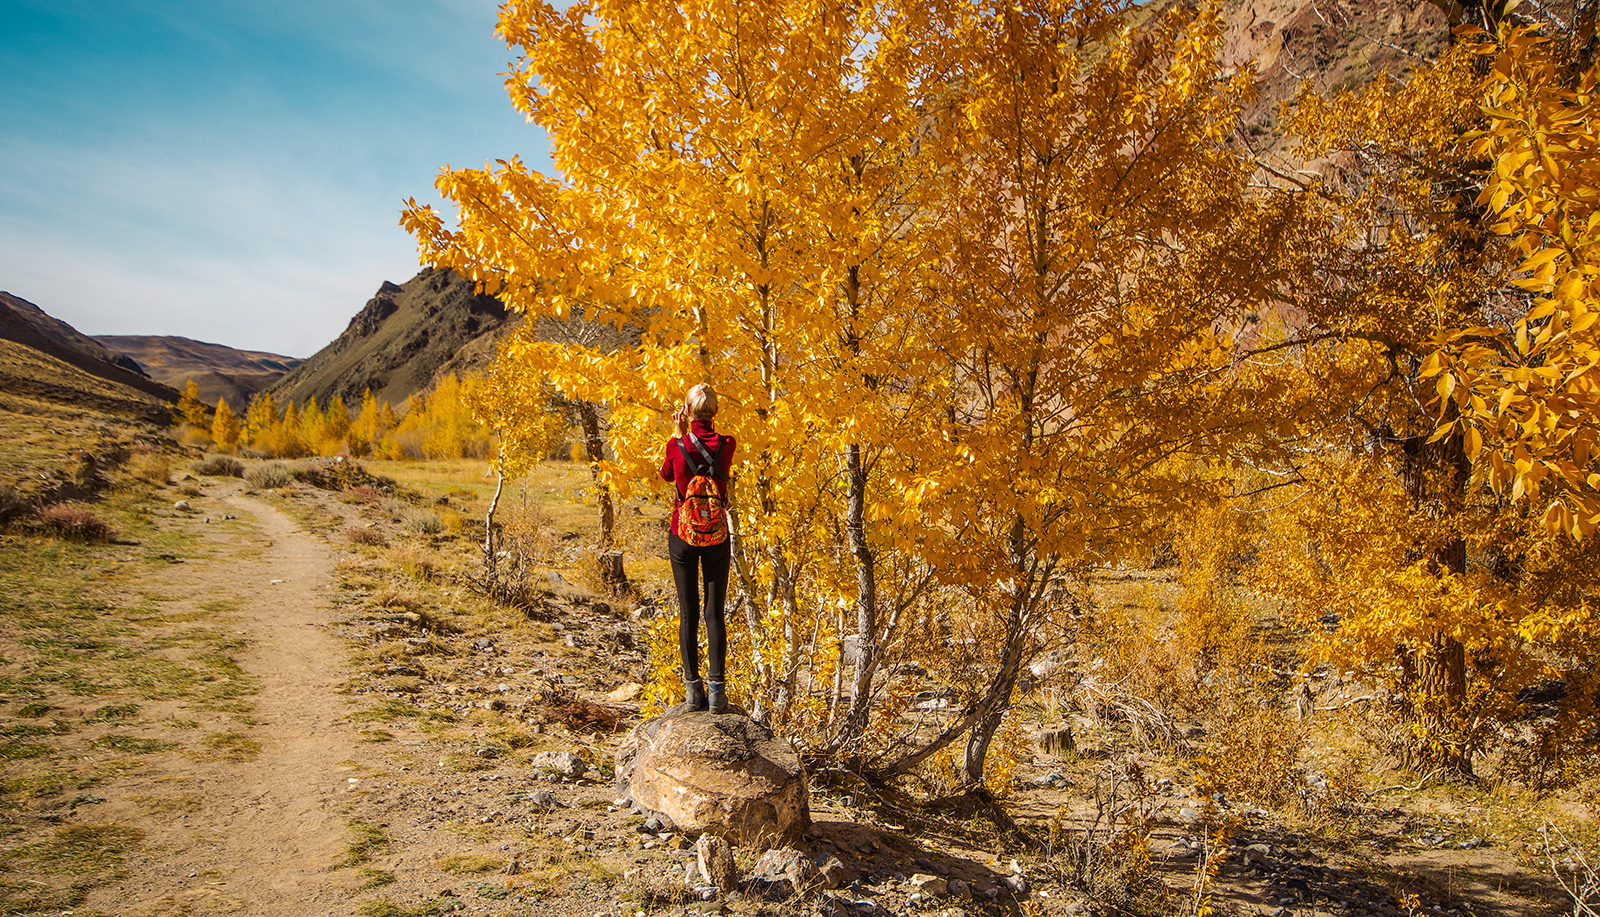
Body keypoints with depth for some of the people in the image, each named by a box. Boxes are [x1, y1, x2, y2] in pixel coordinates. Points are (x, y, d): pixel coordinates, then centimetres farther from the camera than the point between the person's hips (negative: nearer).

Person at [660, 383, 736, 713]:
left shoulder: (676, 446, -10)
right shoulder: (726, 445, -8)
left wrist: (679, 432, 10)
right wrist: (705, 429, 12)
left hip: (682, 537, 0)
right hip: (717, 537, 1)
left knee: (688, 614, 7)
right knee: (714, 613, 5)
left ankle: (693, 689, 10)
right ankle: (717, 690, 3)